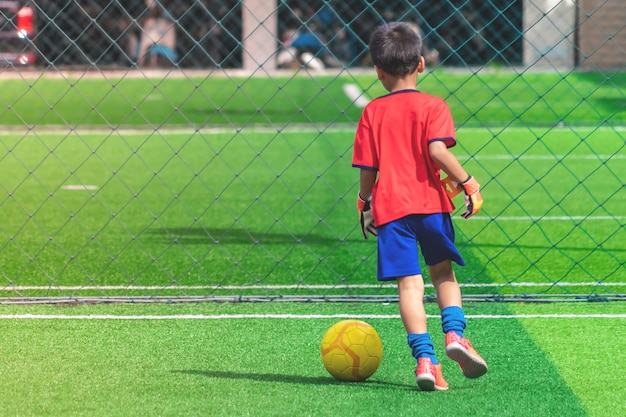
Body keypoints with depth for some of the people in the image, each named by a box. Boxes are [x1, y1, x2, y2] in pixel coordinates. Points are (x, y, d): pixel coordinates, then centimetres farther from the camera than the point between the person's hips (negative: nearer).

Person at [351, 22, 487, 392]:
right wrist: (467, 182, -9)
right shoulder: (432, 106, 0)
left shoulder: (373, 112, 5)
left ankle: (425, 357, -13)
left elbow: (367, 168, 5)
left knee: (409, 283, -2)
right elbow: (438, 150, -17)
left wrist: (365, 204, 19)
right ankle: (455, 334, -4)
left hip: (390, 207, 0)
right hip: (430, 202, 0)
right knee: (443, 271, 17)